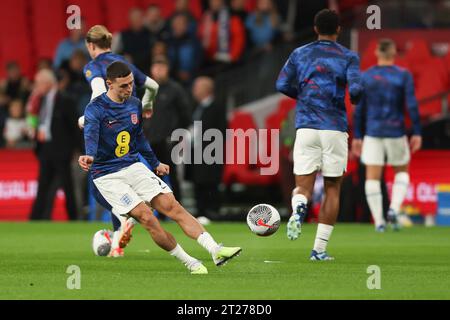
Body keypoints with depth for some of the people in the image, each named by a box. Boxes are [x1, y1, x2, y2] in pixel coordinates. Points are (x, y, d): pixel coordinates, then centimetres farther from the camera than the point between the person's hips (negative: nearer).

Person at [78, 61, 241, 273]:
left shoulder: (134, 104, 7)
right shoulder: (95, 109, -14)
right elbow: (91, 135, -34)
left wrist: (155, 163, 33)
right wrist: (90, 156, -54)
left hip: (134, 166, 5)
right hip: (107, 176, -5)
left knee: (172, 206, -9)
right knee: (146, 216, -18)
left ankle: (216, 251, -15)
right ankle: (189, 263, -10)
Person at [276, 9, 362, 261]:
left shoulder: (300, 54, 10)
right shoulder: (348, 57, 2)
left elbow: (282, 85, 4)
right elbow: (356, 88, -12)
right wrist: (355, 100, 11)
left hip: (305, 127, 1)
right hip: (335, 128, -1)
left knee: (303, 186, 2)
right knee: (333, 188, 10)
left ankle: (299, 209, -36)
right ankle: (320, 249, 5)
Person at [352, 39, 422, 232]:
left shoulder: (366, 76, 0)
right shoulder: (403, 75, -5)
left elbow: (359, 109, 2)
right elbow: (412, 105, -10)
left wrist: (357, 137, 8)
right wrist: (417, 133, -4)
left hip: (372, 132, 1)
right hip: (396, 132, -1)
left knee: (372, 177, 4)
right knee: (402, 172, 18)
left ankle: (378, 222, -6)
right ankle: (394, 209, -4)